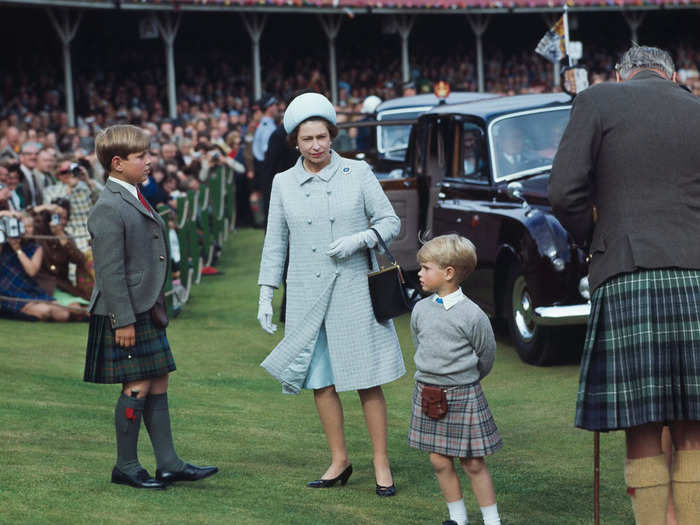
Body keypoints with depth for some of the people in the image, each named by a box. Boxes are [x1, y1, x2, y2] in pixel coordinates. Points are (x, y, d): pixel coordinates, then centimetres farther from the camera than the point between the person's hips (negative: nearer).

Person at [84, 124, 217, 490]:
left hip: (145, 310, 10)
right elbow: (110, 271, -20)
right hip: (124, 314, -10)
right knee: (138, 387, -4)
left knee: (158, 384, 10)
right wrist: (123, 320, -21)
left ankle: (168, 463, 14)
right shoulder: (109, 209, -17)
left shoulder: (136, 200, 15)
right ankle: (125, 466, 8)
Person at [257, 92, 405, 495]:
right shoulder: (284, 183, 6)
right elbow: (275, 242, 11)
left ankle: (382, 465, 8)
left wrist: (359, 239, -16)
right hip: (307, 295, 3)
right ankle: (340, 462, 19)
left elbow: (391, 222, 2)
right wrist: (266, 295, 7)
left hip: (354, 290, -2)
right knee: (321, 381, 7)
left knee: (367, 381, -1)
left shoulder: (358, 173, 0)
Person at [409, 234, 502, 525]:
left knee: (473, 462, 1)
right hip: (427, 391, 5)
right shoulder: (421, 310, 1)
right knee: (440, 461, 7)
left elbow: (486, 356, 1)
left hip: (463, 394, -4)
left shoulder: (472, 315, -14)